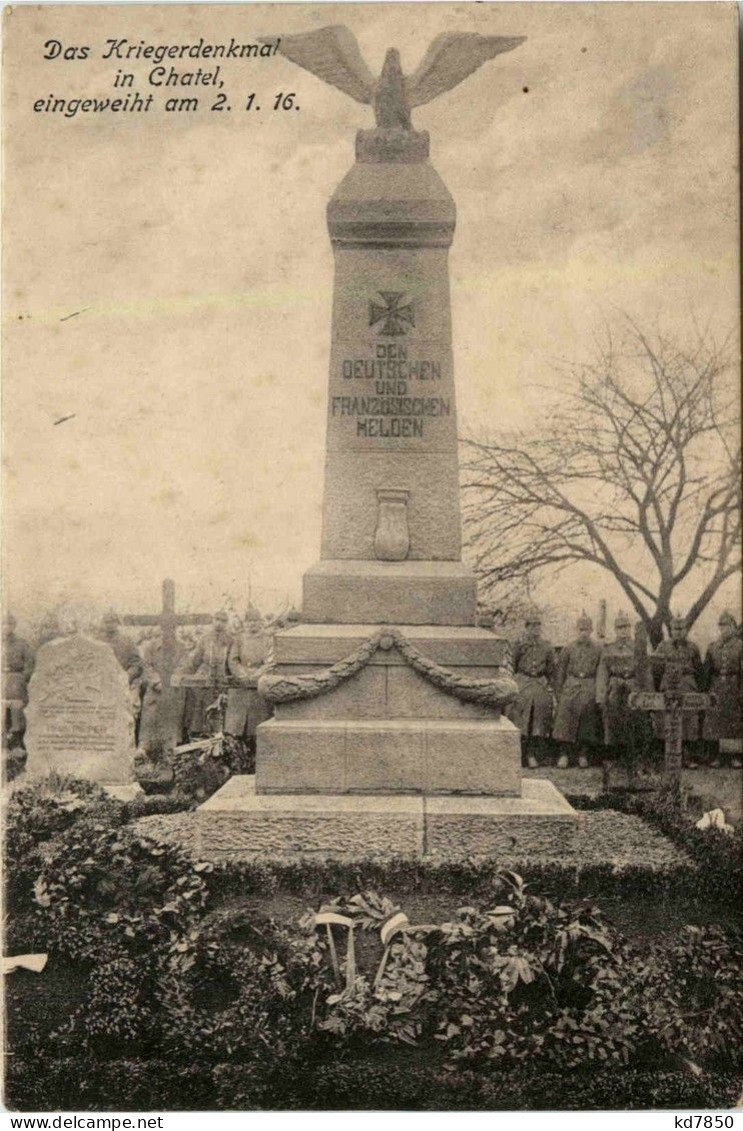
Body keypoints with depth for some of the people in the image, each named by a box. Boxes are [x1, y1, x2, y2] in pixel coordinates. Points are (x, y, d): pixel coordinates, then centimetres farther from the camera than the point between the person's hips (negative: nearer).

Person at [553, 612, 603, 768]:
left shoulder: (598, 650, 7)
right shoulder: (568, 649, 7)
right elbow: (560, 672, 7)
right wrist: (559, 693, 1)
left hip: (590, 689, 0)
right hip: (570, 689, 0)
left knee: (588, 722, 2)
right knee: (566, 720, -5)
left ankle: (583, 754, 13)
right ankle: (564, 754, 3)